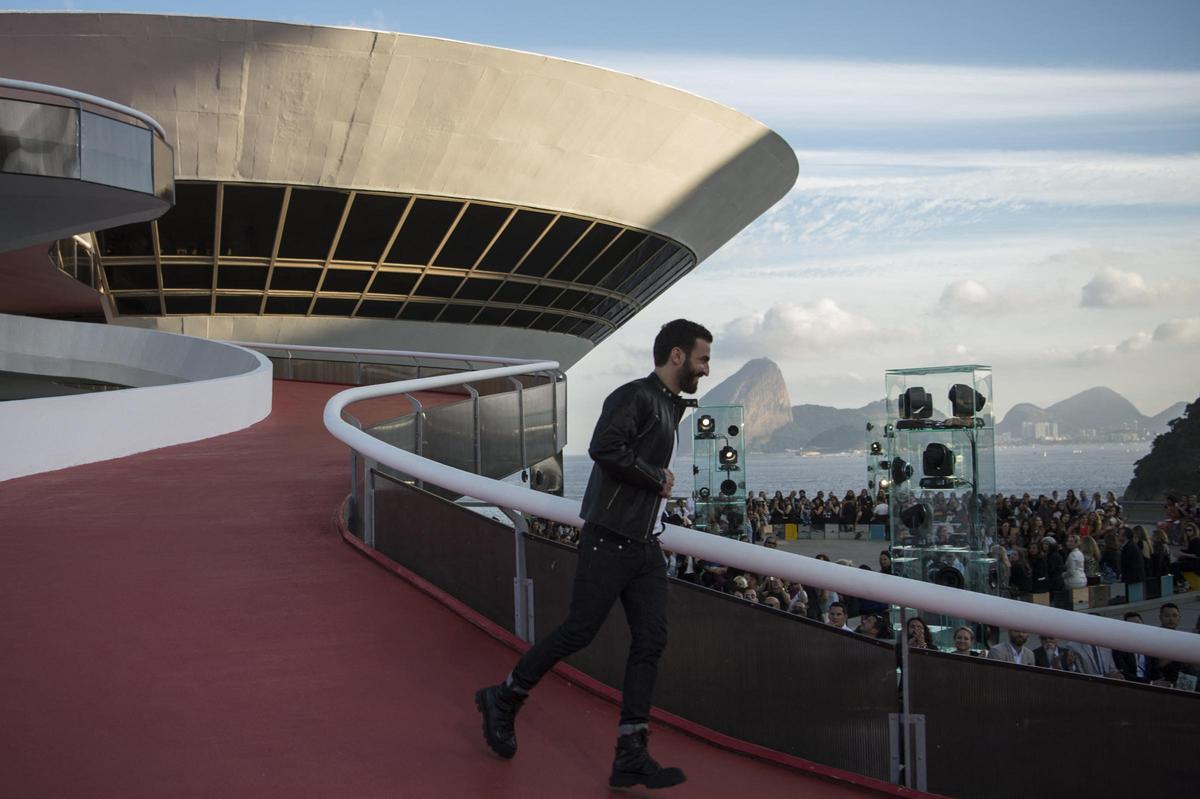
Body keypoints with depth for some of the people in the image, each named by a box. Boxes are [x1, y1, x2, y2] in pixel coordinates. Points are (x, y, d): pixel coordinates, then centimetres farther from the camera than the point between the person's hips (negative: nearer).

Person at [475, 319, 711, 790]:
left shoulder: (671, 408, 18)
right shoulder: (636, 397, -12)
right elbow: (603, 448, -27)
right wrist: (658, 478, -16)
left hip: (646, 546, 9)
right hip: (610, 540, -9)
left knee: (650, 642, 1)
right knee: (578, 632, -3)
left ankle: (631, 757, 3)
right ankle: (503, 701, 19)